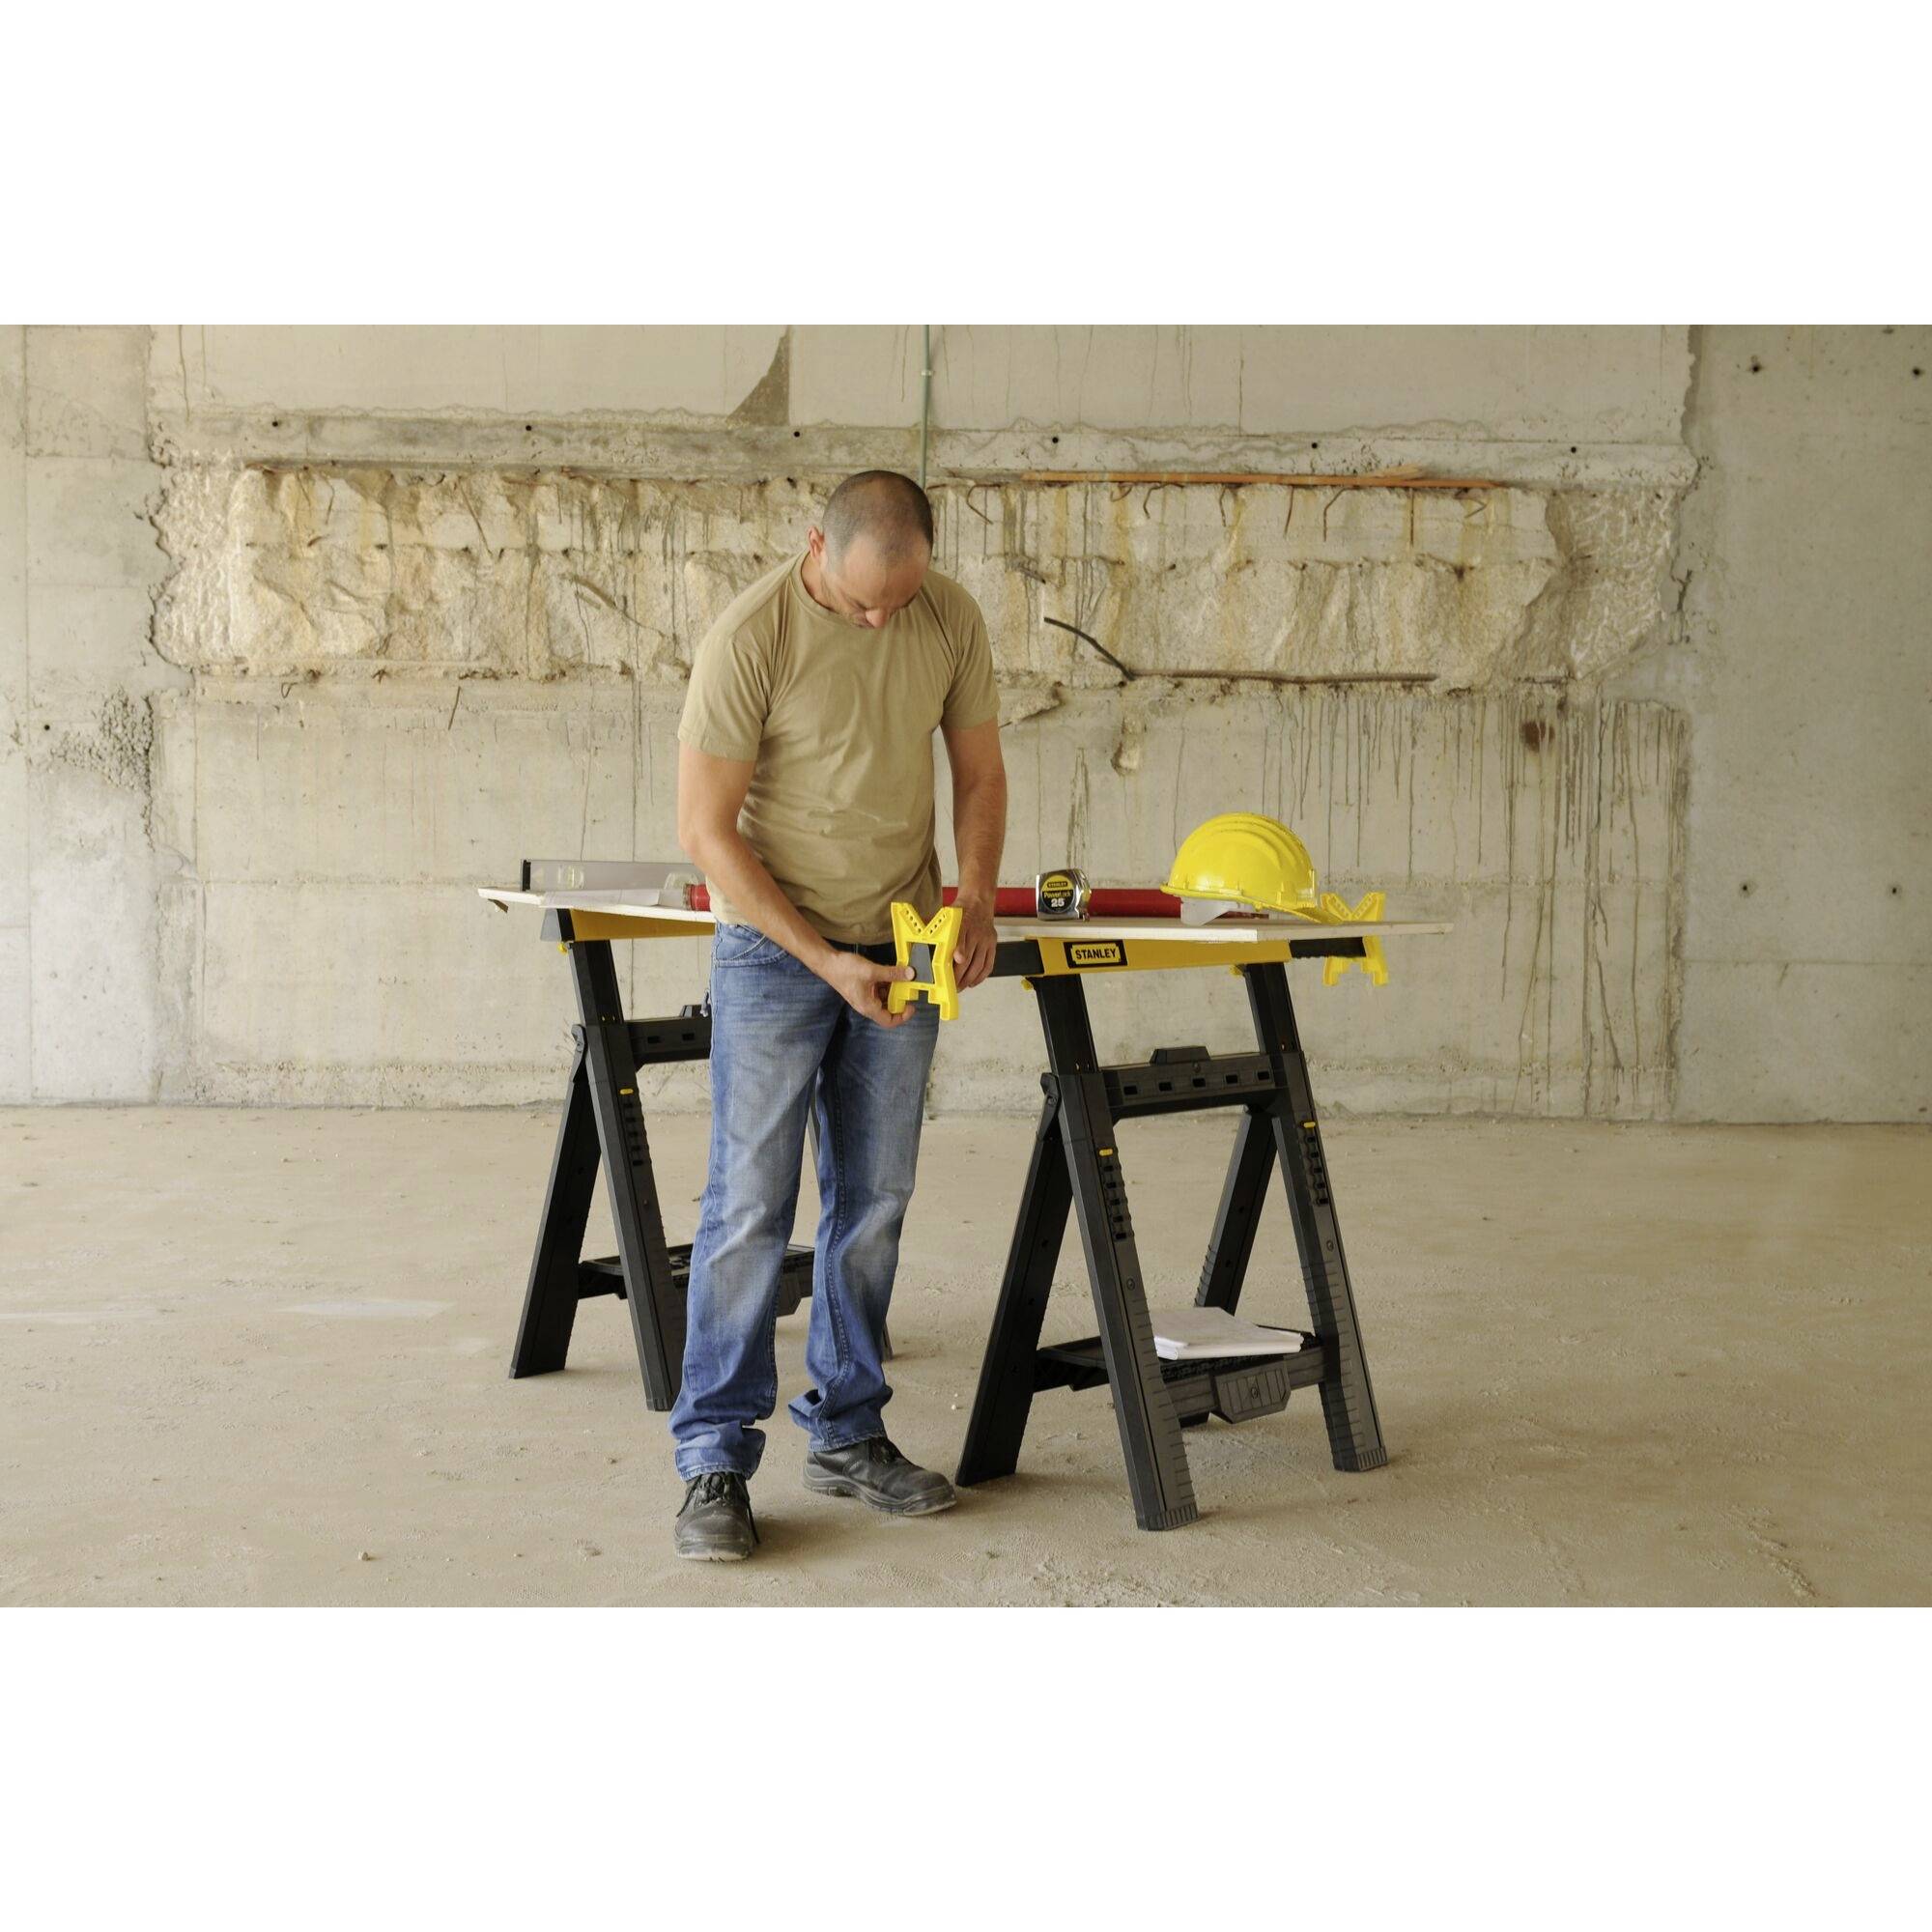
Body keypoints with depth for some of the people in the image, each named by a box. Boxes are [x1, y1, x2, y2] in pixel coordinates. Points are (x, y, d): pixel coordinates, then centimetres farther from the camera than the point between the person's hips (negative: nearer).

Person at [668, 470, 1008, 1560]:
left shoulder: (952, 619, -3)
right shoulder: (751, 639, -18)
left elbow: (980, 771, 9)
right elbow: (707, 829, -16)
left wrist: (976, 900, -7)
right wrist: (825, 960, -18)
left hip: (900, 950, 5)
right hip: (774, 950, -5)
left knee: (874, 1206, 10)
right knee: (750, 1207, -5)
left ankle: (848, 1436, 23)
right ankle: (716, 1463, 2)